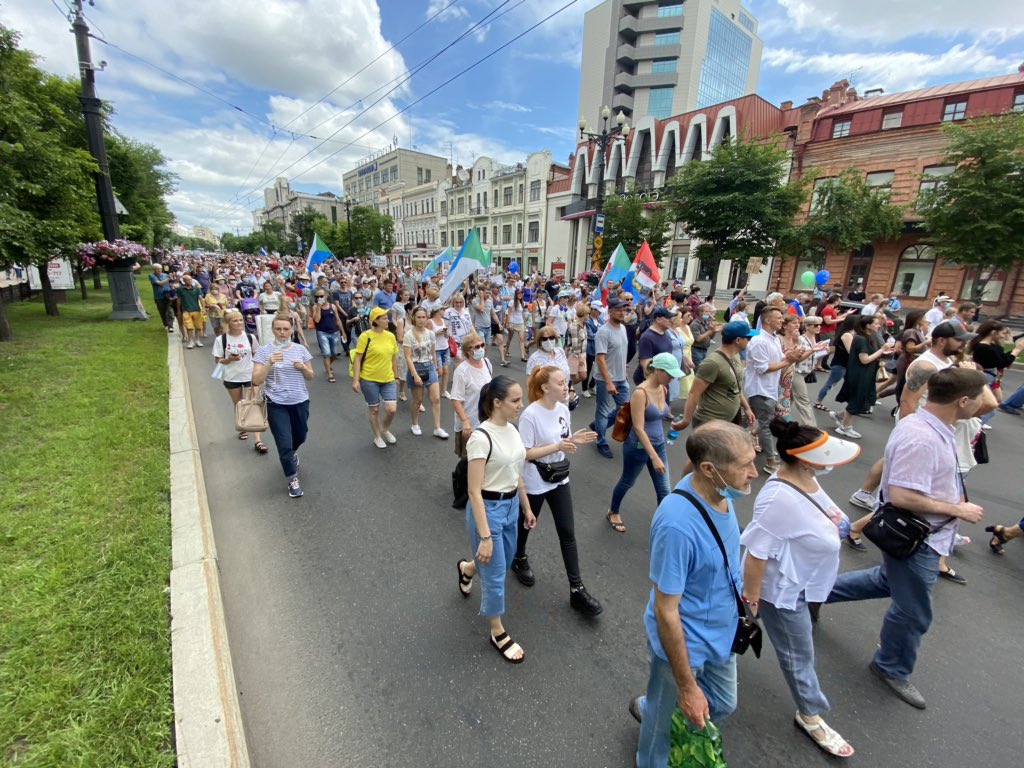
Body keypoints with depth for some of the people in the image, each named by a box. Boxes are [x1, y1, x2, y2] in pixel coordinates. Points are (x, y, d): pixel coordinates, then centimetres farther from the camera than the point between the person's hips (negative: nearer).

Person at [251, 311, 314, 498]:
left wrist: (302, 367, -15)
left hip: (300, 402, 3)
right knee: (284, 444, -2)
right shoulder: (264, 351, -8)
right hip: (277, 405, -3)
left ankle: (292, 453, 57)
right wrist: (269, 363, -27)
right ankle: (293, 480, 17)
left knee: (300, 437, 21)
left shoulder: (300, 349, 0)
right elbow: (256, 380, -13)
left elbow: (310, 376, 6)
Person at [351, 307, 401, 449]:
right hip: (369, 379, -4)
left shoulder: (390, 336, 2)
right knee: (375, 410, 9)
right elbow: (357, 359, -10)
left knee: (392, 409, -3)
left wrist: (396, 376, 14)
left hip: (388, 380, 4)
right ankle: (377, 437, 30)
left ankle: (385, 430, 28)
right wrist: (355, 380, -14)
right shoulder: (365, 336, -12)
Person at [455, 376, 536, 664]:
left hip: (511, 505, 8)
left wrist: (526, 509, 16)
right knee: (495, 574, 9)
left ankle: (467, 568, 57)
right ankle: (498, 633, 34)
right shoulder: (481, 438, -25)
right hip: (488, 509, -8)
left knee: (505, 561, 25)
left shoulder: (512, 429, 0)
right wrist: (484, 536, -22)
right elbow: (474, 491, -23)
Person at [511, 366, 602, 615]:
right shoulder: (530, 415, -24)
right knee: (525, 525, 19)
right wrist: (558, 446, -28)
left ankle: (576, 589, 18)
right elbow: (525, 453, -22)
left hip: (559, 479, 6)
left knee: (567, 533, 7)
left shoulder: (563, 409, -3)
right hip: (534, 482, -5)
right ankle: (519, 560, 49)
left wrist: (575, 440, -15)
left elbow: (564, 443, 6)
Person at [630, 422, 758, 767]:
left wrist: (740, 594, 17)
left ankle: (648, 708, 53)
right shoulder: (677, 524, -38)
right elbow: (666, 613, -27)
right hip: (685, 645, -7)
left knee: (723, 706, 29)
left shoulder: (720, 492, -13)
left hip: (721, 634, 7)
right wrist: (687, 688, -18)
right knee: (670, 724, 20)